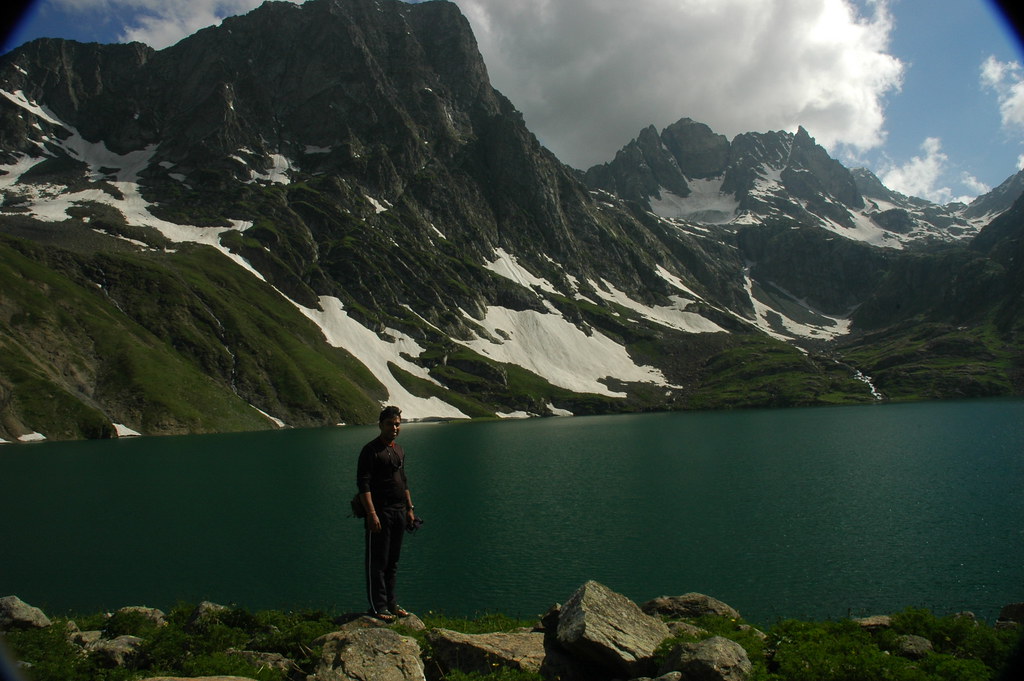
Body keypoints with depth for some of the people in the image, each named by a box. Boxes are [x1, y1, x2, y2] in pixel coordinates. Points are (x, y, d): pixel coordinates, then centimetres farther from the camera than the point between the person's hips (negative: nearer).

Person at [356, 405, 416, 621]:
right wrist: (371, 514, -22)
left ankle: (391, 602, 25)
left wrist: (410, 509, 17)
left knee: (393, 560, 15)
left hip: (399, 512, 8)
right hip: (380, 512, -8)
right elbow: (363, 484, -16)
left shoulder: (399, 450, 14)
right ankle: (378, 606, 9)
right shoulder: (370, 450, -11)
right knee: (377, 561, 0)